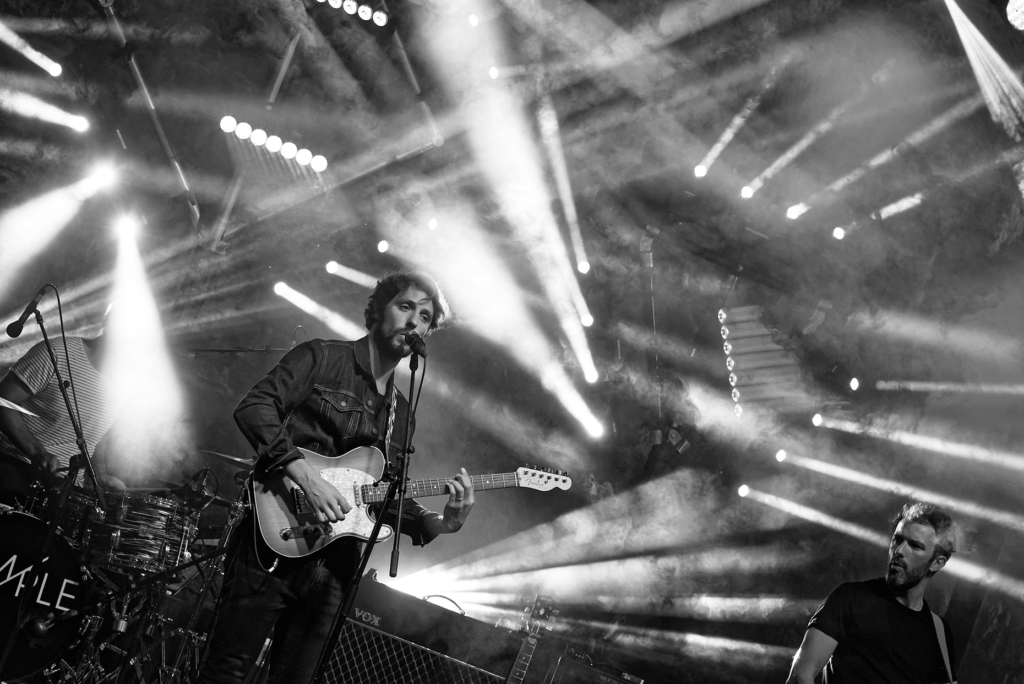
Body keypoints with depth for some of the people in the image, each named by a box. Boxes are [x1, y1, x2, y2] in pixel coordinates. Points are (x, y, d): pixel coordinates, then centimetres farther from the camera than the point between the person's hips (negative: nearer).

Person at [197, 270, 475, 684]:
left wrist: (436, 524, -1)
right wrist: (306, 477, -23)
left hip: (332, 563, 6)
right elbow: (254, 407, -12)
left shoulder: (400, 411, 19)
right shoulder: (322, 358, 0)